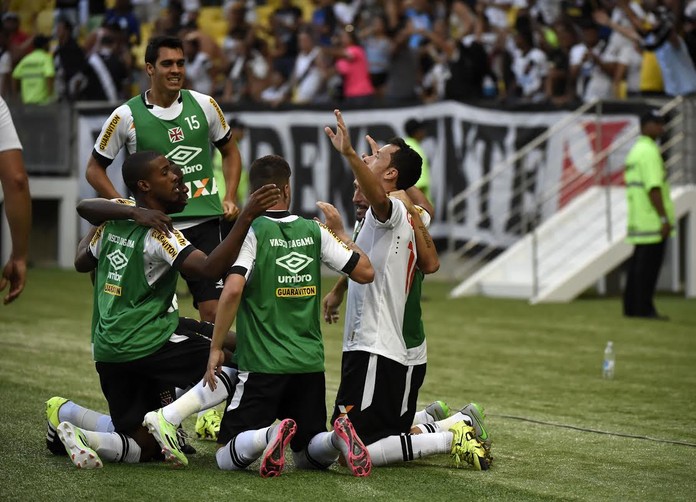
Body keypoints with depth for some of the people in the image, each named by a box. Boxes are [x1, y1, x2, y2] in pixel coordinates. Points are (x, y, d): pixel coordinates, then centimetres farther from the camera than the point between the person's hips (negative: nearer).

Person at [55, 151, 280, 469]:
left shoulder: (113, 223, 10)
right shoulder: (160, 236, -14)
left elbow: (82, 262, 27)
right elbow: (210, 268, -27)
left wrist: (92, 235, 47)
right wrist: (246, 218, -31)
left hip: (105, 350, 8)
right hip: (146, 345, -8)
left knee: (143, 448, 12)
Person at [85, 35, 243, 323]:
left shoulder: (204, 105, 3)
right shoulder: (126, 116, -5)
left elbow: (230, 152, 18)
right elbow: (95, 169, 4)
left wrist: (230, 198, 5)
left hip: (205, 223, 2)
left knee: (213, 311, -1)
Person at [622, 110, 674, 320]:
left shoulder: (635, 150, 18)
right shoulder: (649, 151, -12)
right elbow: (653, 188, -20)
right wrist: (664, 218, -20)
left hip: (638, 221, 10)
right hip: (653, 221, -10)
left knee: (638, 262, 12)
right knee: (649, 264, -7)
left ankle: (631, 307, 15)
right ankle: (644, 309, -6)